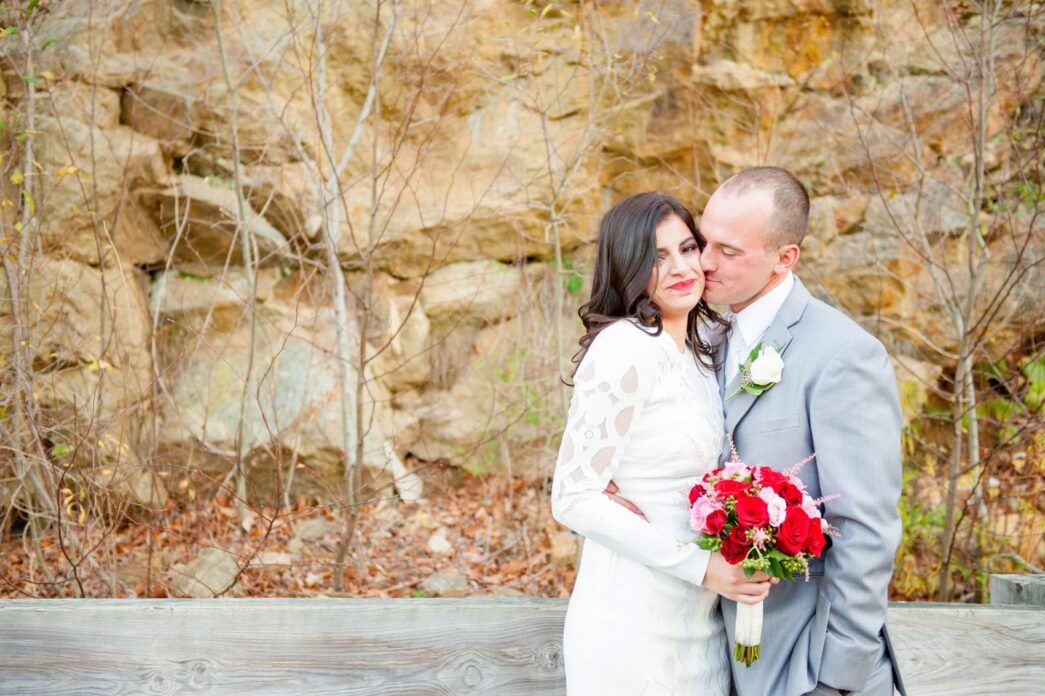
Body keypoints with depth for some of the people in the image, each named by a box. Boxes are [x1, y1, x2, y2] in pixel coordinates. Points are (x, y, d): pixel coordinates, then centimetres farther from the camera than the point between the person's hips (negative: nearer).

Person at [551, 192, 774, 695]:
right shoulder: (624, 348, -18)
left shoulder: (699, 348, 7)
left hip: (697, 615, 8)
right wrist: (700, 565, -21)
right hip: (635, 618, -8)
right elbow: (574, 498, -19)